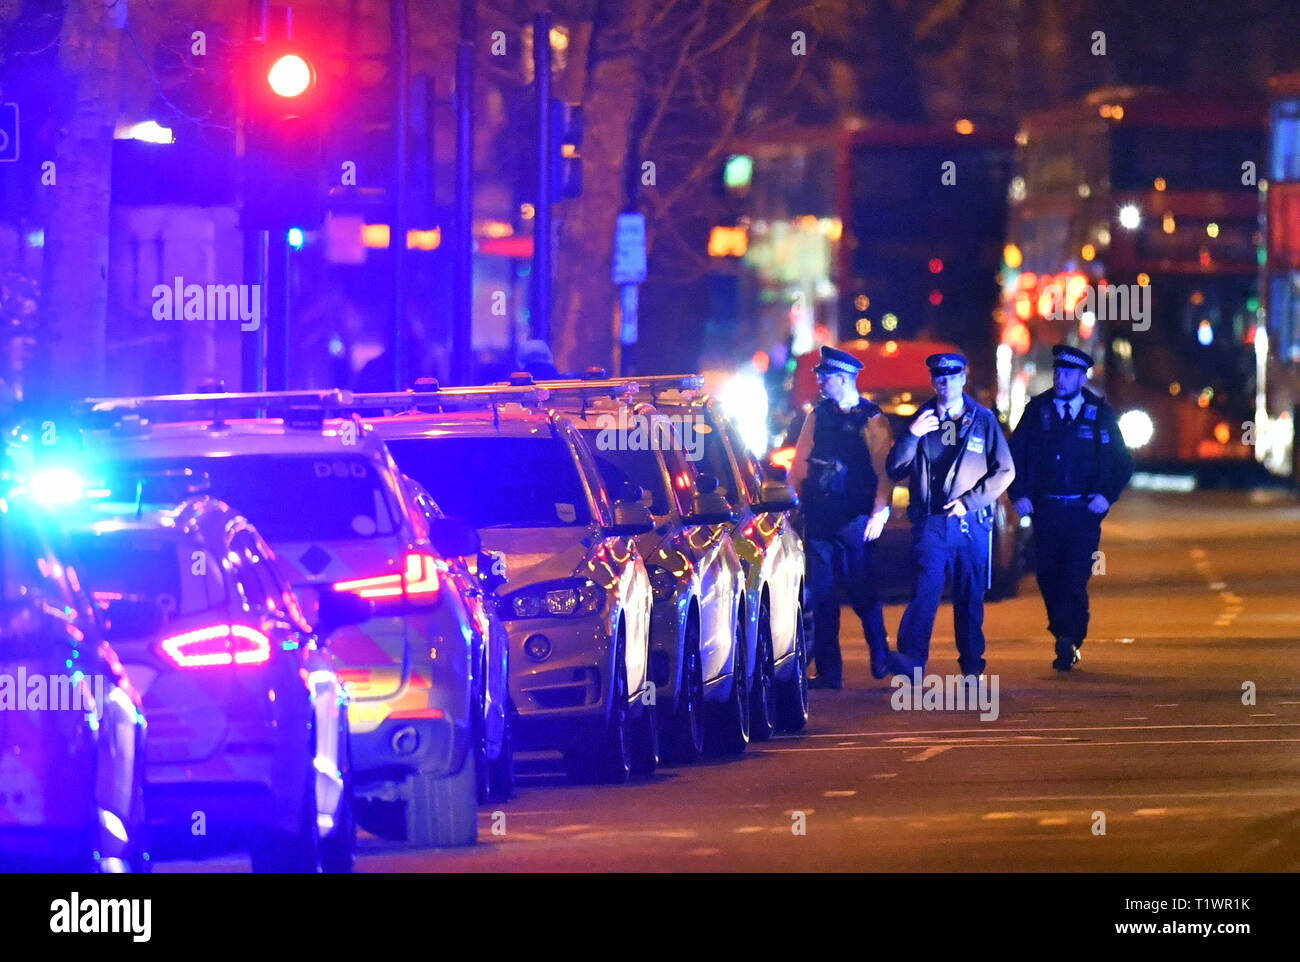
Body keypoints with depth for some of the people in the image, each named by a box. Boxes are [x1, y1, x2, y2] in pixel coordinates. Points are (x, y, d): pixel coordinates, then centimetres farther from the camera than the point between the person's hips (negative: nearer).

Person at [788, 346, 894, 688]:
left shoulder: (872, 421, -4)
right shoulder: (818, 416, 11)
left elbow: (885, 471, -6)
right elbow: (800, 463, 16)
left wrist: (879, 513, -13)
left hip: (855, 520, -4)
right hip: (819, 519, 4)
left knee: (864, 594, 3)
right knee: (820, 596, 0)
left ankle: (880, 656, 26)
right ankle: (828, 670, 4)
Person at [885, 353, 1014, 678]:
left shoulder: (983, 420, 8)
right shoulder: (922, 420, 10)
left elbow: (1004, 471, 7)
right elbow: (895, 470, 7)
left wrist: (969, 500, -5)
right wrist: (911, 435, -10)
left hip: (972, 525, 0)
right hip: (930, 525, 0)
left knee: (970, 596, 6)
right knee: (925, 589, -16)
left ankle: (971, 663, 18)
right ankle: (911, 658, -28)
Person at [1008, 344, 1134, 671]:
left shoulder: (1100, 414, 2)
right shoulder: (1037, 410, 5)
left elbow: (1123, 463, 7)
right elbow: (1014, 454, 10)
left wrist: (1107, 496, -7)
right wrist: (1019, 494, -3)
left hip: (1084, 511, -2)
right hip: (1045, 510, 2)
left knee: (1075, 579, -14)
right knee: (1049, 579, 4)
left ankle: (1068, 641, -14)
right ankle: (1068, 642, 17)